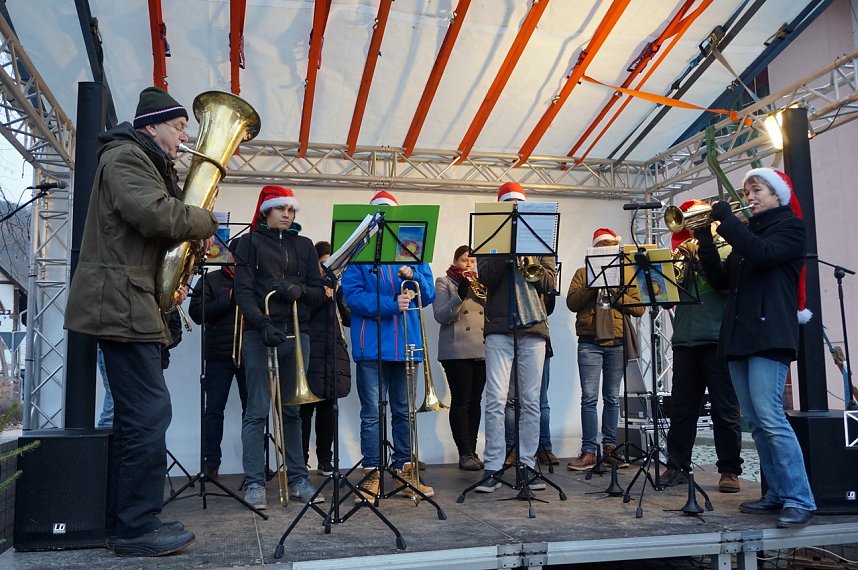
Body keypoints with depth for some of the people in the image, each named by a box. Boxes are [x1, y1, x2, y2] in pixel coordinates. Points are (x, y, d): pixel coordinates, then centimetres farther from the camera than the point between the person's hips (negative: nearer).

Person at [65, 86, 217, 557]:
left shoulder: (145, 163, 25)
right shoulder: (126, 157, -7)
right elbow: (155, 214, -25)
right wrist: (205, 221, -8)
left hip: (126, 303, 11)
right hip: (120, 304, -11)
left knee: (137, 413, 12)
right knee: (150, 412, -11)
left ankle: (129, 519, 20)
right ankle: (137, 529, -3)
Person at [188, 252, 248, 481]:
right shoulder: (211, 280, 6)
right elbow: (197, 313, -5)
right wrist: (229, 300, -13)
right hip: (220, 354, -2)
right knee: (214, 409, 1)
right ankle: (211, 462, 7)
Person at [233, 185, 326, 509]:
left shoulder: (304, 245, 16)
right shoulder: (251, 242, 6)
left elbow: (319, 292, 10)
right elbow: (243, 291, -5)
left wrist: (300, 291, -12)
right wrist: (263, 323, -20)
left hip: (296, 335, 3)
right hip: (260, 334, -3)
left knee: (292, 410, 8)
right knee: (257, 411, -2)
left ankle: (297, 479, 14)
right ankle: (254, 483, 5)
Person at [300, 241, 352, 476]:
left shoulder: (336, 286, 16)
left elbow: (349, 319, 12)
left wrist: (338, 296, -3)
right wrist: (321, 294, -15)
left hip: (333, 354, 5)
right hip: (310, 353, -4)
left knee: (327, 408, 8)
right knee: (306, 409, -4)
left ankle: (325, 460, 16)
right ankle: (300, 460, 5)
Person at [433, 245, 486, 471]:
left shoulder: (478, 282, 19)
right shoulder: (444, 282, 6)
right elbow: (441, 316, -6)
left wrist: (487, 294, -6)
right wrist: (460, 295, -19)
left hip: (482, 350, 5)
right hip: (457, 351, -5)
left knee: (475, 401, 6)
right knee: (460, 402, -6)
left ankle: (472, 451, 12)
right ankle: (465, 453, -1)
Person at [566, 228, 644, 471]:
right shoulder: (583, 273, 11)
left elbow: (639, 307, 3)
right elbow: (572, 302, -3)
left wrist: (615, 294, -10)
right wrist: (594, 286, -11)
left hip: (617, 343, 2)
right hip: (590, 343, -2)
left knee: (612, 398, 6)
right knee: (589, 397, -7)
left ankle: (609, 447, 12)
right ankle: (588, 451, -6)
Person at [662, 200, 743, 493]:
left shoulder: (725, 249, 6)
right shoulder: (682, 255, 17)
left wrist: (703, 248, -10)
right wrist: (687, 257, -4)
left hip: (718, 340, -4)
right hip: (685, 341, 4)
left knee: (725, 410, 1)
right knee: (681, 409, 8)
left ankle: (729, 470, 9)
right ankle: (676, 466, 16)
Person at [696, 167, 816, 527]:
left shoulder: (790, 227, 3)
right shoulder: (747, 232, 21)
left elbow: (762, 253, -19)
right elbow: (721, 281, 14)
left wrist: (725, 218, -13)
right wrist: (704, 239, 3)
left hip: (769, 334, -7)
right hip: (738, 335, 8)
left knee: (770, 417, -16)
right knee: (756, 422, 7)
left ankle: (800, 500, -10)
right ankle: (778, 494, 13)